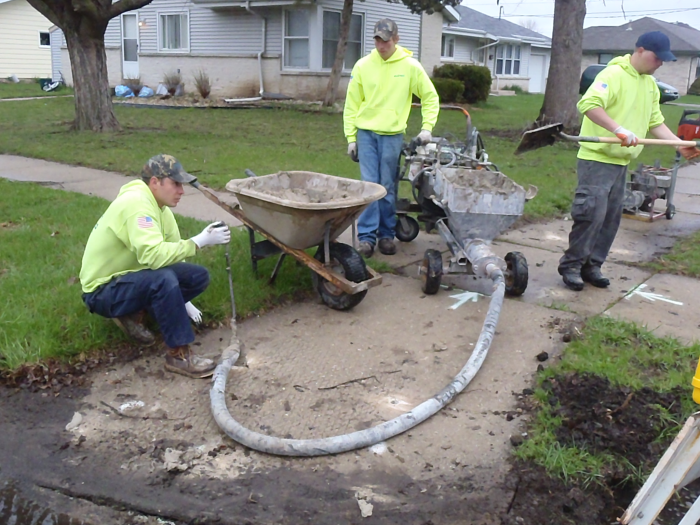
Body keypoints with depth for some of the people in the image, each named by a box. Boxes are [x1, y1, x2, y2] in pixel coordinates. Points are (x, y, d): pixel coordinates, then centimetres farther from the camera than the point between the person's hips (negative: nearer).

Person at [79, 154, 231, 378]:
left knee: (199, 276, -5)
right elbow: (154, 255, -38)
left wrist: (183, 300, 5)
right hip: (103, 290, -9)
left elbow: (171, 253, 6)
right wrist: (199, 241, -33)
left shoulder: (160, 207, 3)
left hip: (130, 277, 9)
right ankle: (179, 355, -22)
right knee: (163, 279, -36)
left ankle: (134, 314, 5)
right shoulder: (136, 204, -26)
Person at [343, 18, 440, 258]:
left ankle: (386, 235, 17)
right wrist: (351, 138, 2)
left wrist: (427, 127, -3)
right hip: (366, 133, 1)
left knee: (388, 188, 5)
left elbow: (431, 98, 6)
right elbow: (352, 104, 5)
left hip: (392, 135, 0)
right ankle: (366, 236, 4)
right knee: (369, 185, -2)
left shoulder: (410, 66, -2)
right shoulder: (363, 65, 1)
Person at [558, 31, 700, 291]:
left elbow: (655, 121, 18)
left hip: (621, 161, 9)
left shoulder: (650, 84, 15)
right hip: (597, 158, -8)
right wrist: (619, 130, -35)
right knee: (591, 214, -10)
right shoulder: (614, 74, -12)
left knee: (611, 218, 9)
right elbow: (589, 103, -28)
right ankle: (570, 265, 3)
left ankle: (592, 265, 19)